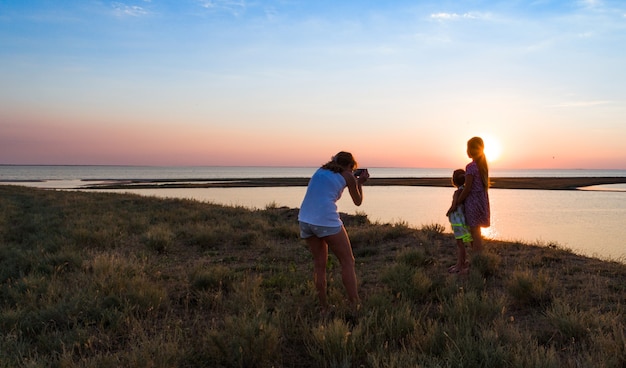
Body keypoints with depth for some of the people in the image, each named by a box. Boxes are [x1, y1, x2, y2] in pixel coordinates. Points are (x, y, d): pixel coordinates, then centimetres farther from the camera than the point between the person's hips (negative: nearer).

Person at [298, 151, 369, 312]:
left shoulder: (321, 170, 20)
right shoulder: (348, 176, 7)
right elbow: (358, 201, 20)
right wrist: (360, 182, 35)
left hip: (305, 219, 6)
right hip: (326, 220, -6)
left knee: (319, 263, 18)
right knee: (348, 262, 6)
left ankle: (324, 307, 20)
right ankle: (355, 306, 2)